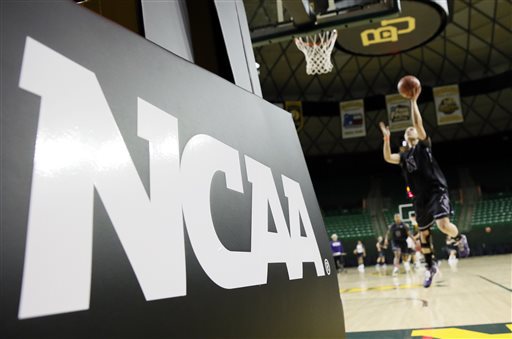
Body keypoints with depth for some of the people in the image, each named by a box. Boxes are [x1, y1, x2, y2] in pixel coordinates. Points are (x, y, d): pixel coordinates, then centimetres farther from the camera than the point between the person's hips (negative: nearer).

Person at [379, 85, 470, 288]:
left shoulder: (423, 145, 3)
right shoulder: (403, 156, 14)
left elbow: (418, 123, -11)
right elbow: (388, 158, -5)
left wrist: (413, 101, -12)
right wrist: (386, 138, -11)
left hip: (437, 191, -5)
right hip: (419, 197, 5)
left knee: (443, 225, -23)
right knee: (423, 233, 8)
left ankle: (460, 239, 11)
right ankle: (430, 267, 23)